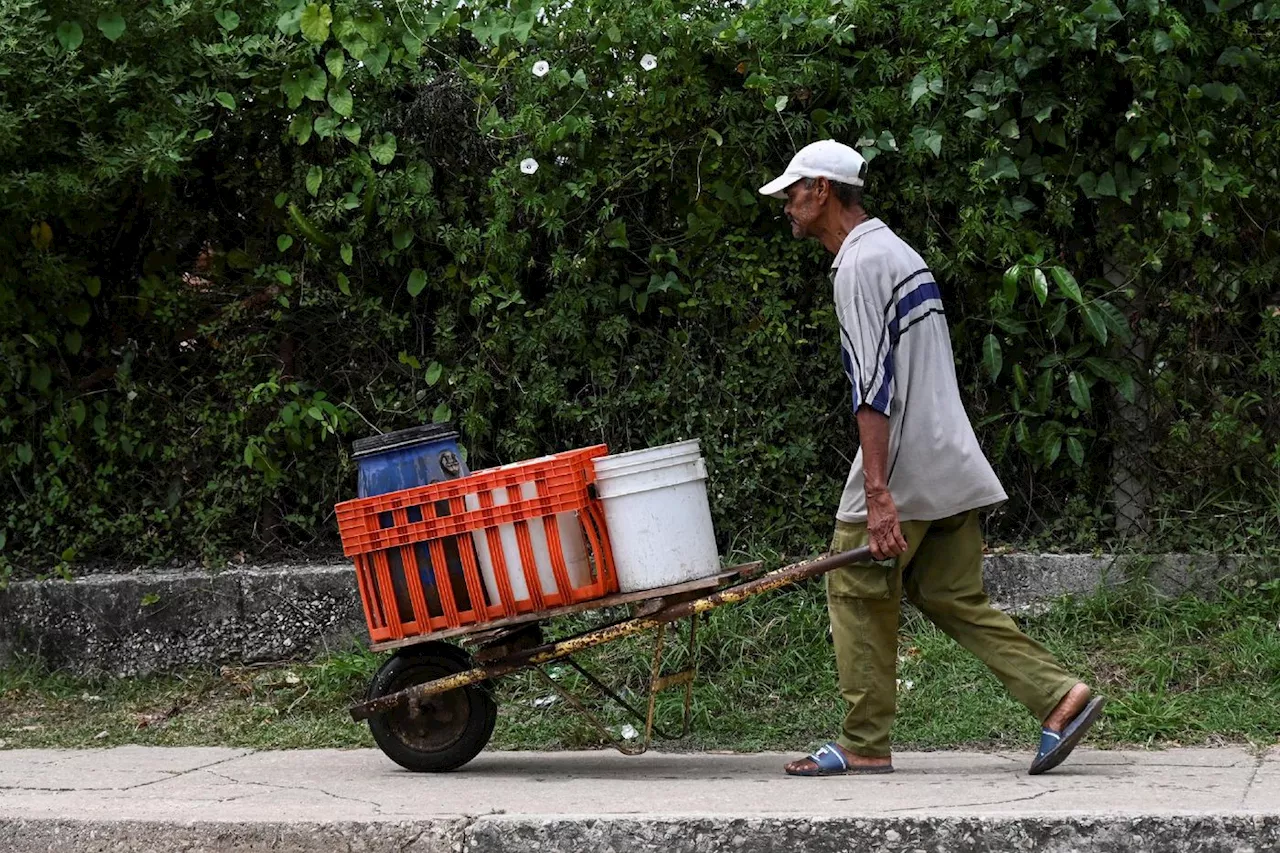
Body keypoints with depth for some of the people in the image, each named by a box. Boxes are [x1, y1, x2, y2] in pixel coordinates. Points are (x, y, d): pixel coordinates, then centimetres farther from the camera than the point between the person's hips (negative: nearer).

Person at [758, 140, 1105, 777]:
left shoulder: (861, 264, -12)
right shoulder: (897, 252, 20)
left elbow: (872, 386, -20)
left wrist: (878, 492, -25)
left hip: (902, 463, -9)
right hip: (949, 466, 9)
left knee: (857, 594, 1)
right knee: (953, 599, 9)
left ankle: (863, 746, 5)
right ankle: (1060, 696, -1)